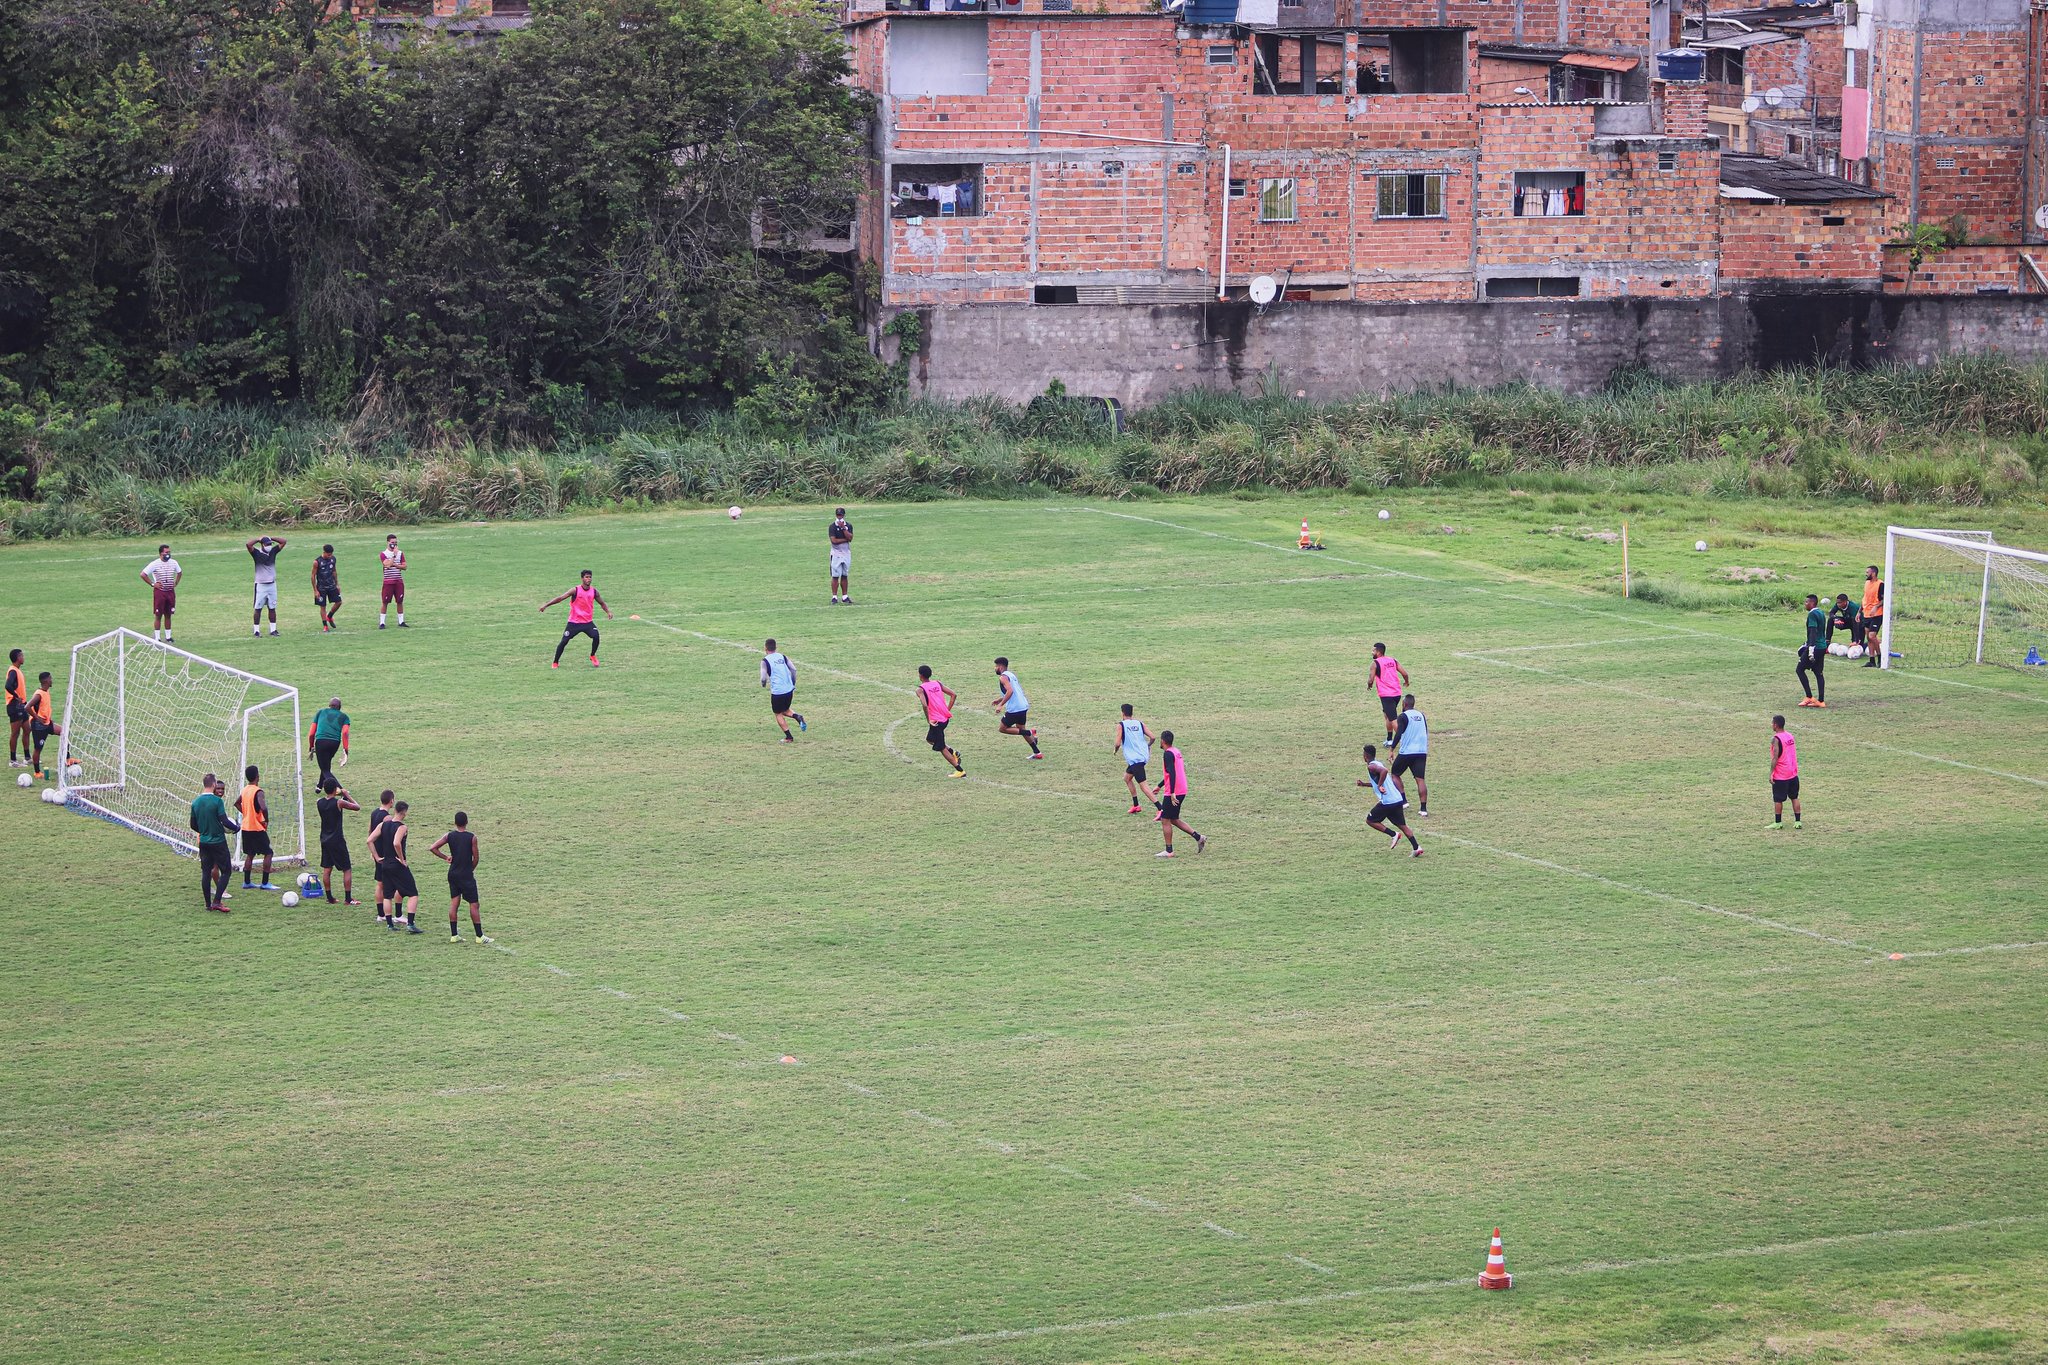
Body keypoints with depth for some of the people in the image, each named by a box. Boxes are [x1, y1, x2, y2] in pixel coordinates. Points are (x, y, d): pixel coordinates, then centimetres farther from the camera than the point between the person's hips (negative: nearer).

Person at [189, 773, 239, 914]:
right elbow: (224, 821, -18)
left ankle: (208, 903, 13)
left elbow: (193, 824, 10)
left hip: (204, 842, 6)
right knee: (226, 871, 3)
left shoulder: (196, 803, 3)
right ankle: (217, 901, -8)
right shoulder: (217, 801, -15)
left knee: (206, 872, 11)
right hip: (218, 842, -6)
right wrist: (237, 828, 0)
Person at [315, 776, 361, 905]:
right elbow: (357, 807, -6)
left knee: (326, 869, 12)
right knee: (347, 869, 4)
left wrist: (335, 795, 18)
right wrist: (347, 795, 3)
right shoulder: (339, 803, -18)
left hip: (325, 840, 5)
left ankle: (329, 897, 15)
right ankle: (348, 898, 2)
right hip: (337, 841, -5)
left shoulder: (319, 803, -2)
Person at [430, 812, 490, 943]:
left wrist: (445, 857, 3)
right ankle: (479, 936, 2)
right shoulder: (472, 838, -10)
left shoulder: (449, 836, -1)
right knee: (474, 904, 1)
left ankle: (454, 935, 8)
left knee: (454, 902, 9)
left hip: (453, 874, 4)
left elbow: (433, 848, -6)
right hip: (466, 875, -4)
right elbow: (476, 858, -7)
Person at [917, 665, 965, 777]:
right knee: (930, 739, 28)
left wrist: (928, 720, -15)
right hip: (945, 717, 7)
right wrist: (948, 710, 9)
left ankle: (960, 771, 3)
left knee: (941, 748, 5)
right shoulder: (937, 683, 8)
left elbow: (925, 705, -27)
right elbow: (954, 695, 4)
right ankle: (953, 752, 14)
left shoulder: (920, 690, -12)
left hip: (936, 721, -7)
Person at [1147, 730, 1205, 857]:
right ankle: (1198, 838, 10)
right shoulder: (1176, 752, 15)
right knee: (1174, 820, 17)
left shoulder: (1168, 754, -15)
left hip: (1173, 793, -9)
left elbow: (1172, 773, -25)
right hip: (1182, 791, 9)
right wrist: (1159, 786, 33)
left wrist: (1172, 793, -28)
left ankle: (1169, 851, 2)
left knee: (1165, 820, 0)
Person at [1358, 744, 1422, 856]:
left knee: (1370, 820, 8)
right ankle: (1416, 847, -4)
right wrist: (1365, 784, 32)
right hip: (1398, 800, 8)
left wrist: (1379, 786, -21)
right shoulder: (1379, 764, 19)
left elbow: (1384, 771, -31)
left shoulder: (1371, 766, -9)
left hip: (1387, 801, -8)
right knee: (1402, 825, 9)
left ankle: (1394, 834, -3)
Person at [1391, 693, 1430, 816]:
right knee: (1420, 779, 1)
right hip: (1422, 752, 5)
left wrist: (1392, 750, -14)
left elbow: (1398, 735, -16)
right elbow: (1426, 733, 19)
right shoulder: (1421, 715, 12)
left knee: (1395, 774, 15)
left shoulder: (1403, 716, -6)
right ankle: (1424, 808, -9)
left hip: (1406, 752, -5)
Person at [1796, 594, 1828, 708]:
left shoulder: (1812, 614, -14)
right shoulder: (1821, 613, 15)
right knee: (1819, 673, 11)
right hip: (1822, 647, 9)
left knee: (1800, 670, 1)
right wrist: (1806, 644, 33)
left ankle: (1809, 697, -3)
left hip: (1815, 647, -9)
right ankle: (1821, 700, 8)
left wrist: (1811, 647, -28)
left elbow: (1813, 632, -23)